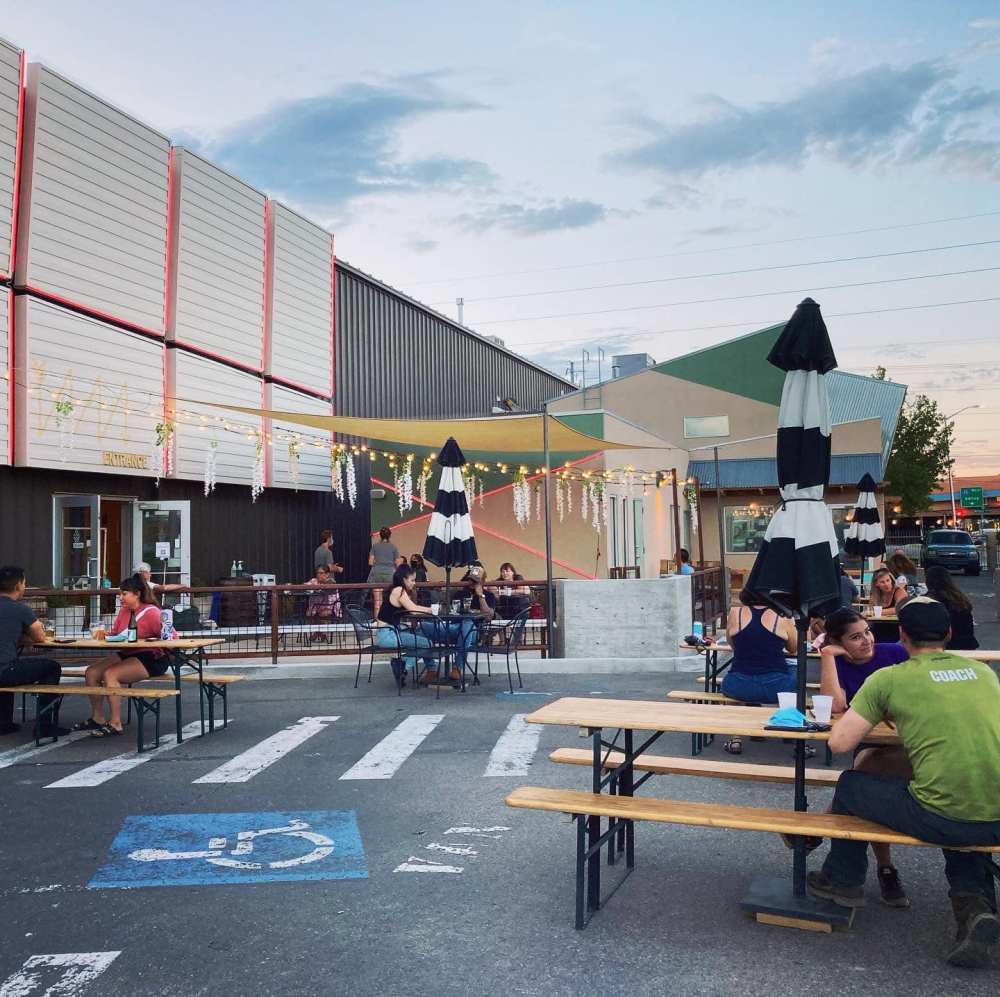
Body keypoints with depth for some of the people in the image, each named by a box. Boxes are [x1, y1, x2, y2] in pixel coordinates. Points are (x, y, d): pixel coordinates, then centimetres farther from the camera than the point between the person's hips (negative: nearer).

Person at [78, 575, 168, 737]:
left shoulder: (151, 612, -13)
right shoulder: (124, 611, 10)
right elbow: (114, 634, 15)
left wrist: (150, 640, -25)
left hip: (152, 659, -9)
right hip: (127, 655, 9)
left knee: (110, 674, -26)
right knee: (91, 672, -3)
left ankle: (115, 724, -17)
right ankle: (97, 718, 11)